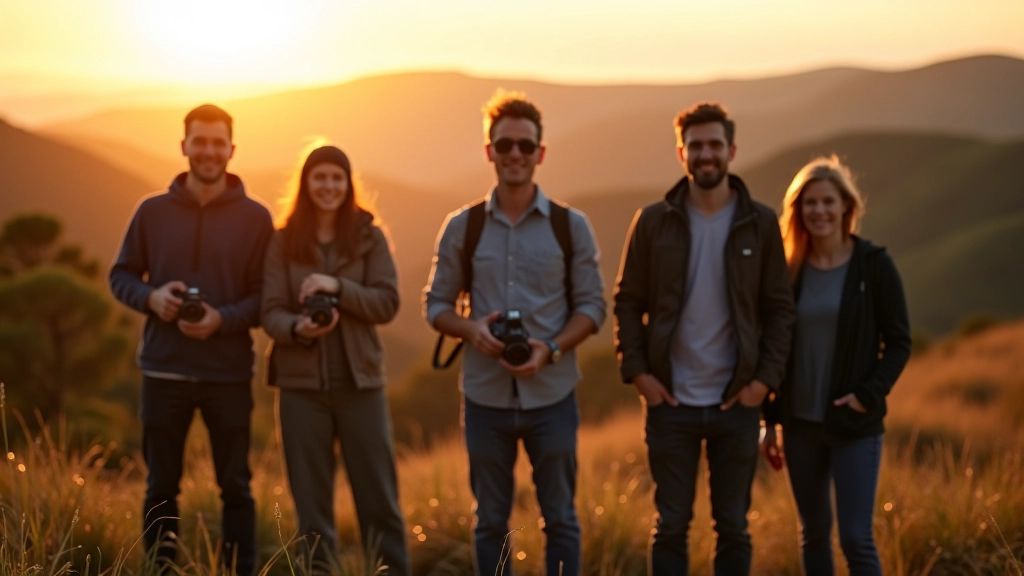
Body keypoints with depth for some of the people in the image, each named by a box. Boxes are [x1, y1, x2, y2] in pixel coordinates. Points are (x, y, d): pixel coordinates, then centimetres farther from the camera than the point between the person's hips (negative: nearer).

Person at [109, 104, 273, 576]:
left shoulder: (255, 217, 0)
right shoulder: (152, 211, 4)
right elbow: (121, 276, 10)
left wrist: (223, 319, -17)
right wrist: (151, 297, -11)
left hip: (229, 373, -1)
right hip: (164, 369, 1)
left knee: (235, 487, 5)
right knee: (161, 486, 8)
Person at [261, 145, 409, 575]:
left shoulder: (369, 237, 3)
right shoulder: (283, 241, 3)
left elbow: (387, 303, -5)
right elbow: (271, 313, -3)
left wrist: (337, 286, -19)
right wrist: (298, 328, -24)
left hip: (360, 382, 0)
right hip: (302, 385, 0)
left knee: (380, 501, 3)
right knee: (311, 506, 7)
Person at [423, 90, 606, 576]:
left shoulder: (571, 226, 1)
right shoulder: (462, 227, 3)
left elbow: (592, 303, 1)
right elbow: (436, 304, 6)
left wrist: (552, 348, -16)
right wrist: (470, 329, -15)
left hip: (551, 395, -1)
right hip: (485, 395, 1)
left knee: (559, 517, 6)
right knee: (491, 520, 10)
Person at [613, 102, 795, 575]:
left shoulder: (760, 224, 1)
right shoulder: (653, 222, 0)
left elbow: (780, 309, 3)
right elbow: (628, 302, 3)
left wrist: (766, 378, -6)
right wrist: (637, 371, -6)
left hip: (736, 403, 0)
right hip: (670, 401, 0)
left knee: (733, 528, 9)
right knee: (671, 527, 7)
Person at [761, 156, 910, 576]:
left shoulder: (873, 265, -4)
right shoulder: (790, 269, 4)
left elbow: (898, 342, -2)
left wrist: (869, 394, -16)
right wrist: (770, 419, 7)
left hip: (854, 425, -4)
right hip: (801, 423, 4)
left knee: (856, 537, -8)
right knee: (813, 533, 12)